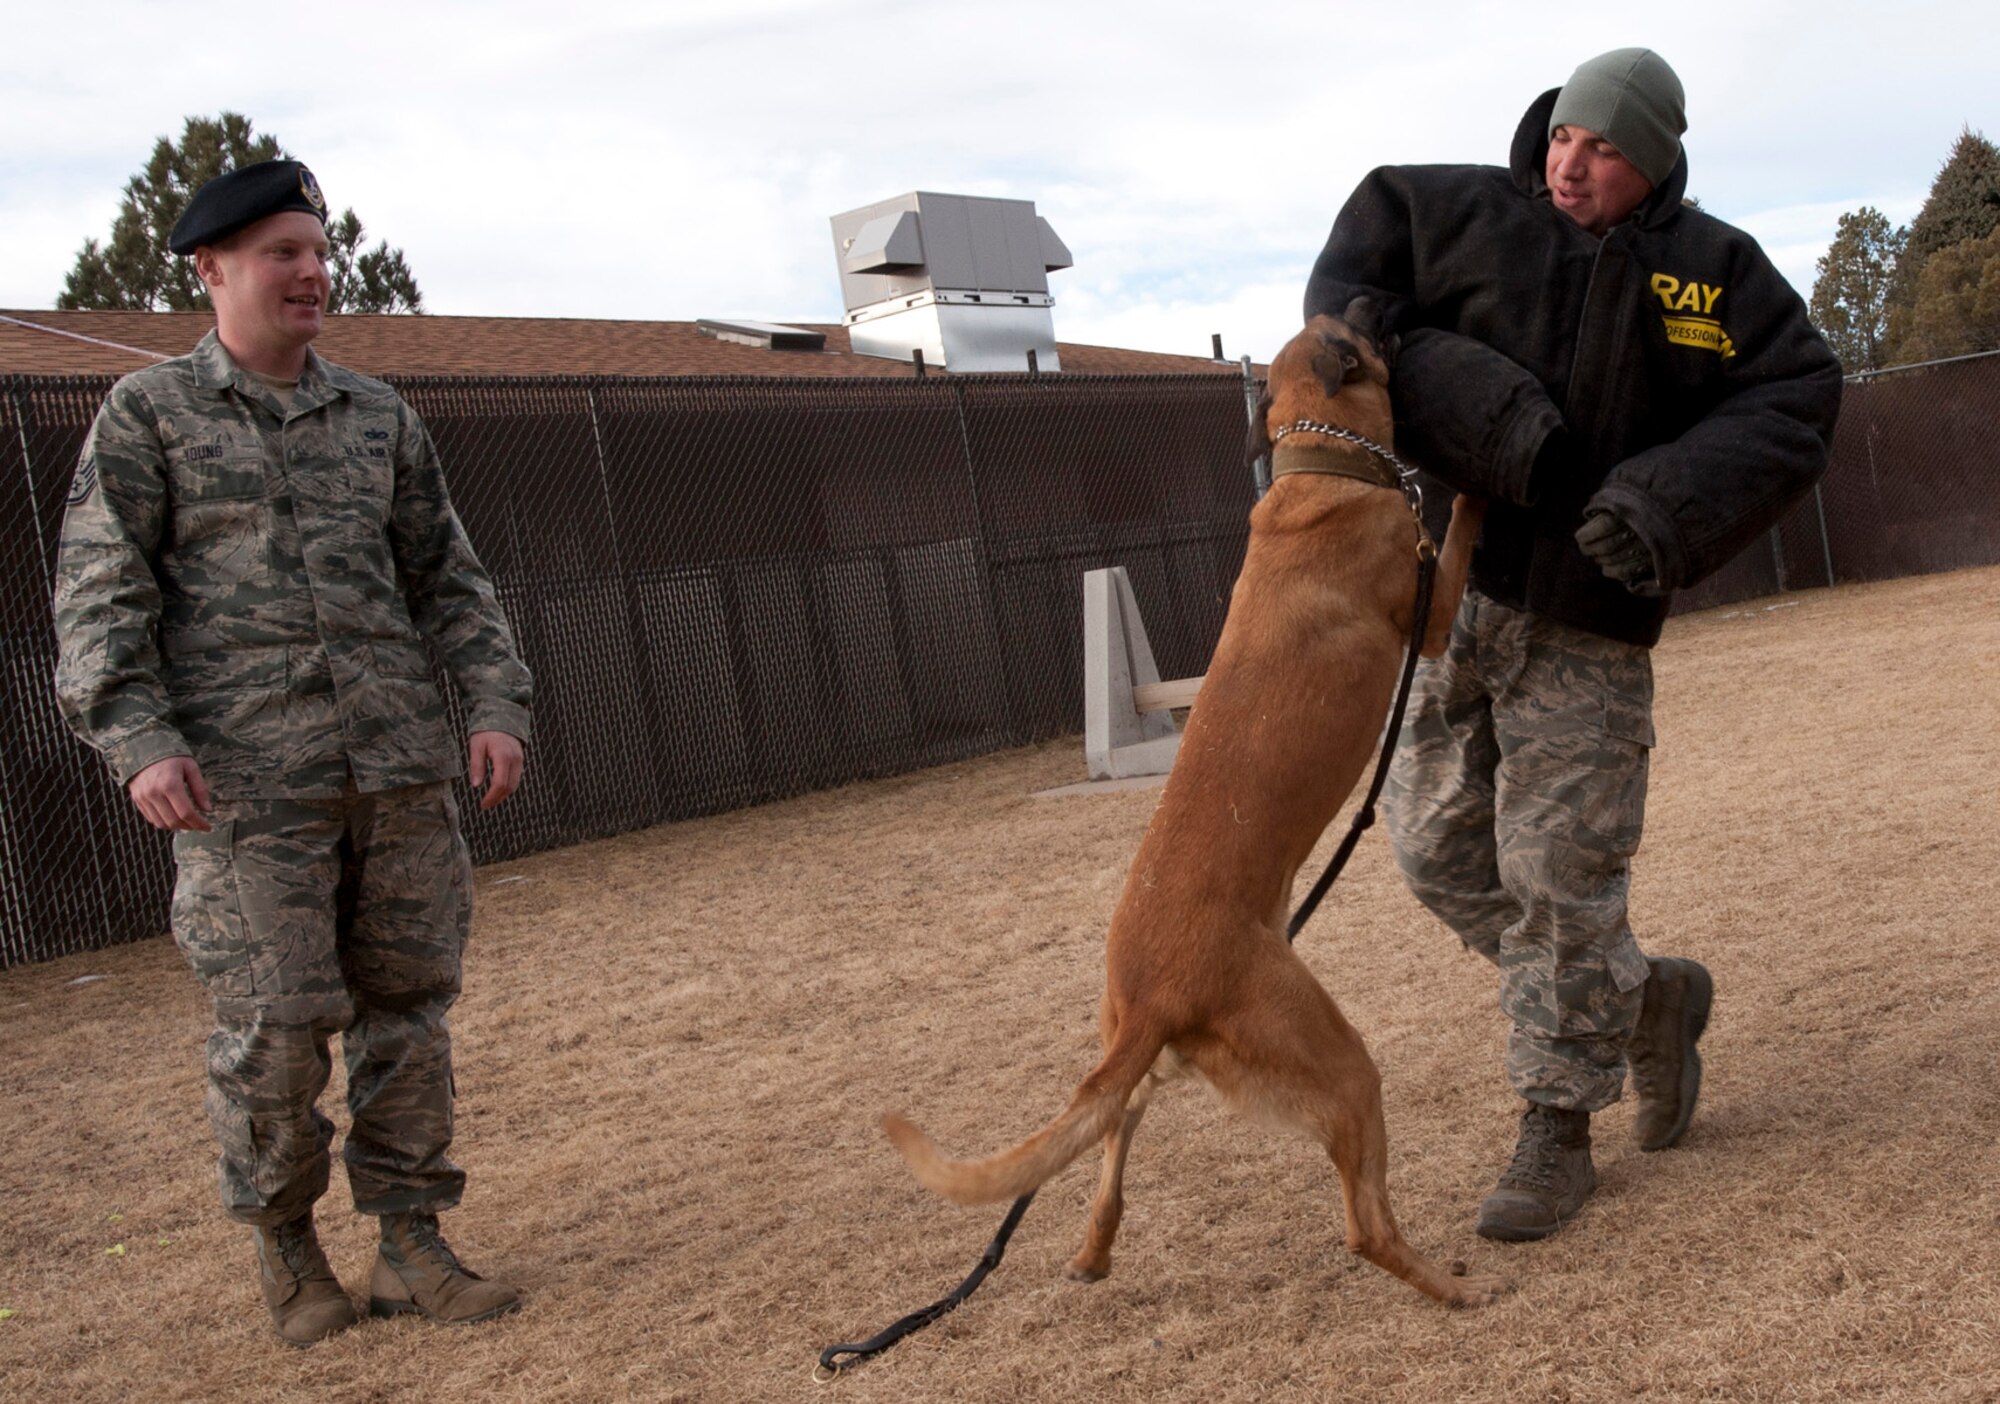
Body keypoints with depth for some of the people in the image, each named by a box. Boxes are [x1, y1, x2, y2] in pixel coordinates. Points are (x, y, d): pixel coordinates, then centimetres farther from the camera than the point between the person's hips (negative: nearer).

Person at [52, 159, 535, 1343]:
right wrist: (138, 740, -13)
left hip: (400, 767, 4)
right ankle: (284, 1243, 20)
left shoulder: (379, 416, 15)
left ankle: (410, 1244, 16)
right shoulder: (149, 412, 6)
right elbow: (100, 592, 0)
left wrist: (496, 704, 3)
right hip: (246, 782, -3)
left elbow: (449, 578, 16)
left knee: (408, 1003, 5)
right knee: (275, 1025, -3)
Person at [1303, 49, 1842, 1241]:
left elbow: (1796, 404, -4)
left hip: (1587, 619, -4)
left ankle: (1558, 1135, 11)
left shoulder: (1713, 270, -1)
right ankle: (1648, 998, 28)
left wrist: (1671, 497, -20)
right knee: (1440, 846, 7)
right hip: (1451, 589, 4)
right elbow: (1361, 260, 9)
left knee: (1559, 872, -5)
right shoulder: (1480, 217, 3)